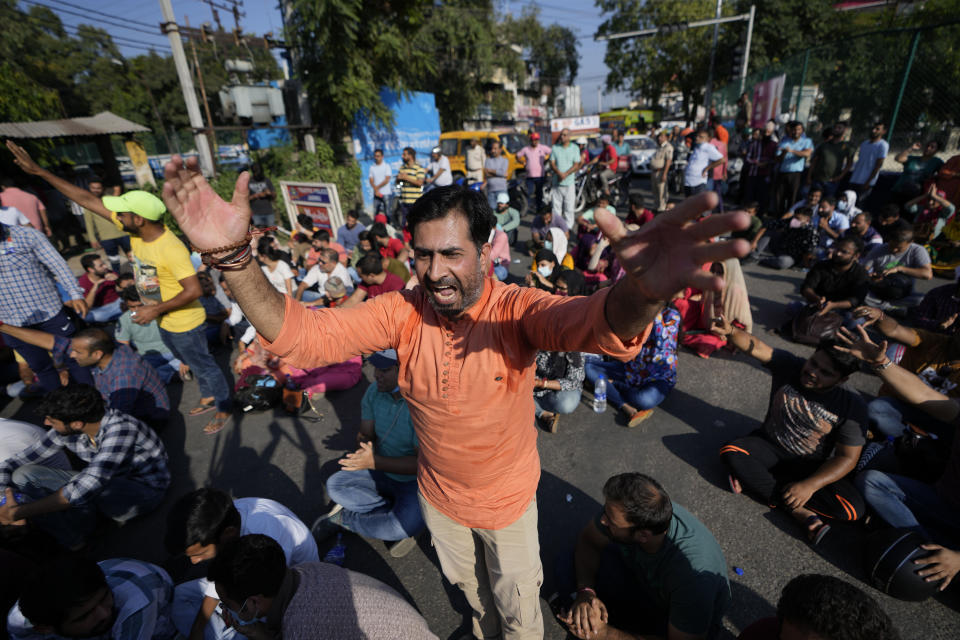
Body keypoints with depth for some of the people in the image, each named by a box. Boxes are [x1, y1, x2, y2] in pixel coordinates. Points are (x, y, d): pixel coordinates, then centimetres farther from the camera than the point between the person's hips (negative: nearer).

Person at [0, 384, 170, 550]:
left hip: (146, 489, -7)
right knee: (23, 474, -5)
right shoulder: (65, 431, -9)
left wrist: (19, 512, -31)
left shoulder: (120, 428, -31)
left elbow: (91, 484, -39)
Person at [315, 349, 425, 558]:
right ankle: (399, 511, -6)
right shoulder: (374, 391, -8)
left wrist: (375, 462, -30)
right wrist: (365, 448, -21)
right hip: (383, 470, 7)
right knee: (335, 485, -5)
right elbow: (364, 434, 4)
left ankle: (345, 517, -3)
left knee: (408, 525, -30)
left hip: (414, 480, -6)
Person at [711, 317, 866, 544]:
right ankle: (799, 511, -23)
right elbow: (754, 347, -28)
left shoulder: (850, 405, -15)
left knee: (853, 509, -25)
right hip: (770, 446, 1)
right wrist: (730, 331, -52)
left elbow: (847, 458, -14)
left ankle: (755, 480, -21)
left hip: (813, 466, -1)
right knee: (730, 452, -28)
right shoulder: (790, 366, -12)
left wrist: (810, 485, -27)